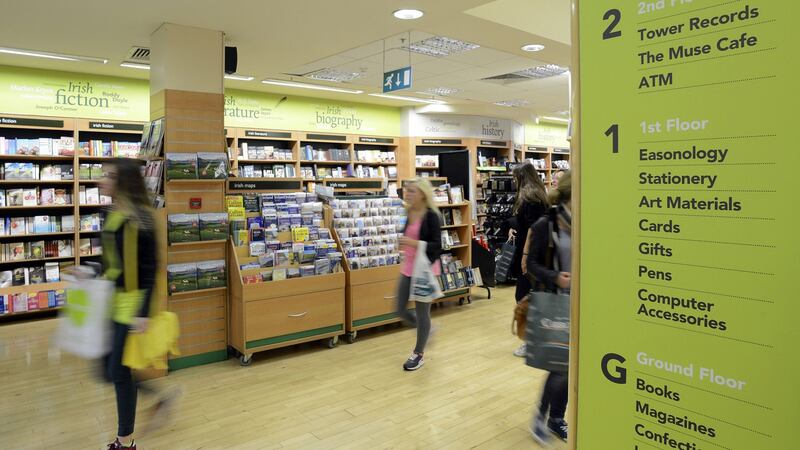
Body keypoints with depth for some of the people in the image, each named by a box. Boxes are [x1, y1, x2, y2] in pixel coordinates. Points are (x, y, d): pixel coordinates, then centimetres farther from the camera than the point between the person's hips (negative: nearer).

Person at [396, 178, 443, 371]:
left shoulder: (431, 216, -14)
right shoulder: (410, 214, 7)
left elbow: (437, 246, -18)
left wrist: (414, 243, -27)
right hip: (408, 267, 7)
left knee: (421, 311, 5)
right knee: (401, 310, 12)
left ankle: (419, 354, 22)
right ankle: (425, 330, 39)